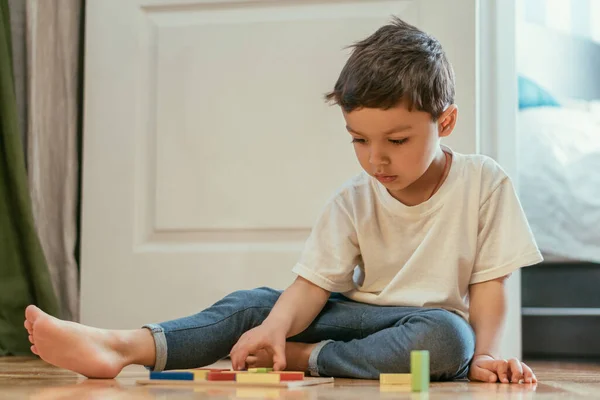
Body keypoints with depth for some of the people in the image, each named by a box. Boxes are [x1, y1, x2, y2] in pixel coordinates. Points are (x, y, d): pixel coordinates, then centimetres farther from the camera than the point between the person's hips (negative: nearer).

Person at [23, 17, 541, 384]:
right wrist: (276, 326, -30)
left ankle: (303, 357, -29)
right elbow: (312, 285, -9)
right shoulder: (352, 202, 0)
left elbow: (489, 282, -5)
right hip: (359, 315, 3)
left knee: (451, 336, -39)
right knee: (256, 304, -17)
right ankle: (123, 347, -35)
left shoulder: (483, 182, -7)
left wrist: (486, 354, -20)